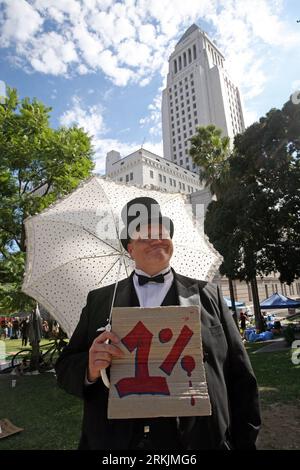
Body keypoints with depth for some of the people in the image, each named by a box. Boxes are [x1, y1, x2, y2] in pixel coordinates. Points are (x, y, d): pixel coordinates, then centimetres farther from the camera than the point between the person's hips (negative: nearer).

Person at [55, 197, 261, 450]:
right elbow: (65, 367, 2)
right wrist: (89, 370, -18)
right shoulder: (99, 300, 1)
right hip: (114, 441, 1)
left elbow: (240, 378, 0)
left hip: (199, 440, 0)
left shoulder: (208, 295, -1)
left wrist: (244, 443, -3)